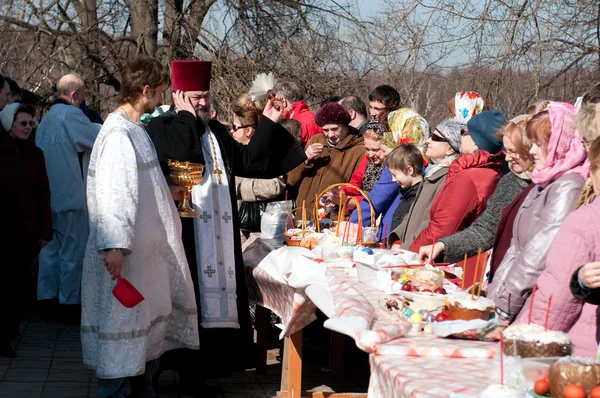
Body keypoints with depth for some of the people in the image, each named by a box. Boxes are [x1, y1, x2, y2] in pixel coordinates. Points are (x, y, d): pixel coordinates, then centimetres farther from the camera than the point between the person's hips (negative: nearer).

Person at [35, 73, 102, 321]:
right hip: (71, 196, -9)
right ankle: (69, 304, 4)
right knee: (73, 250, 0)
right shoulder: (70, 115, -15)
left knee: (51, 248, 14)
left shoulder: (47, 119, 12)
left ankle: (47, 300, 18)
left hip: (48, 196, 9)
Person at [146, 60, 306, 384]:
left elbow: (248, 162, 16)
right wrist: (186, 115, -10)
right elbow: (186, 158, -22)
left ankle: (195, 369, 15)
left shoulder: (216, 132, 20)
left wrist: (268, 124, 10)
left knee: (216, 291, 6)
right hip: (181, 234, -7)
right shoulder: (161, 128, -2)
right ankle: (181, 367, 1)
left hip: (218, 236, 7)